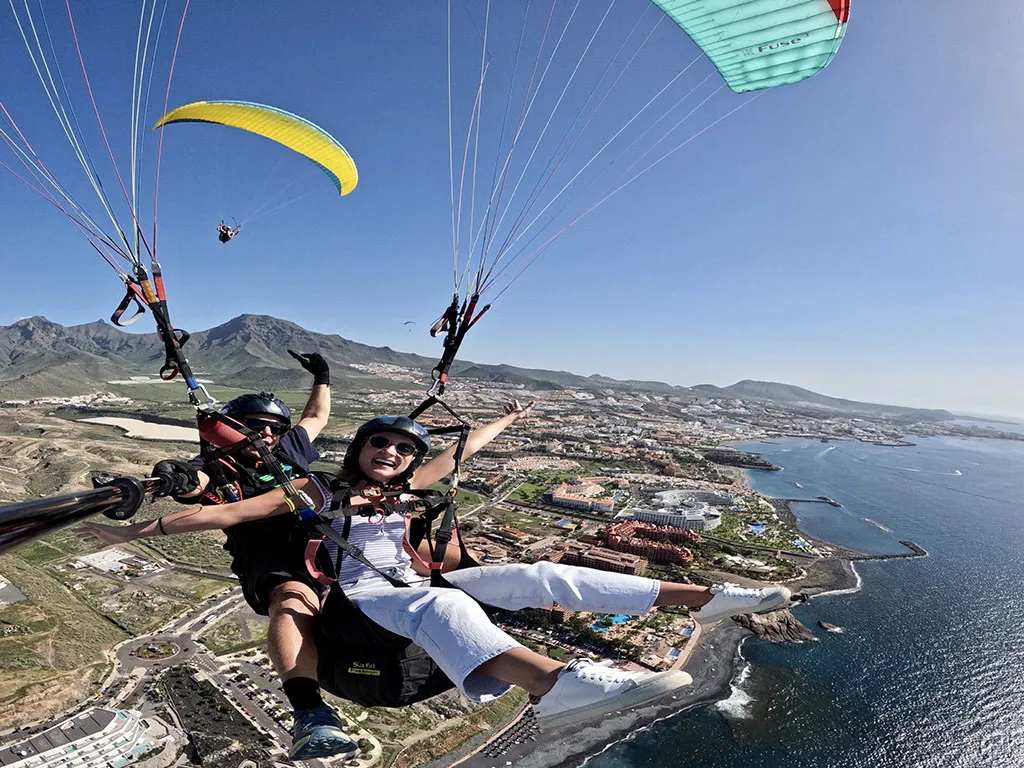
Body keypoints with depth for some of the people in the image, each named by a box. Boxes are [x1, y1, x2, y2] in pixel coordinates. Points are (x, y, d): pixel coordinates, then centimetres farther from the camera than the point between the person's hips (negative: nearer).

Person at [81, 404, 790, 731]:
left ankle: (705, 597, -12)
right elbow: (227, 513, 2)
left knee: (537, 577, -12)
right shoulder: (314, 490, 6)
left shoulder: (403, 489, 19)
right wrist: (141, 529, -1)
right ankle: (557, 684, -70)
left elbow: (460, 451, 27)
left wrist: (506, 420, 37)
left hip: (418, 587, 5)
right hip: (358, 597, -5)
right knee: (439, 604, -40)